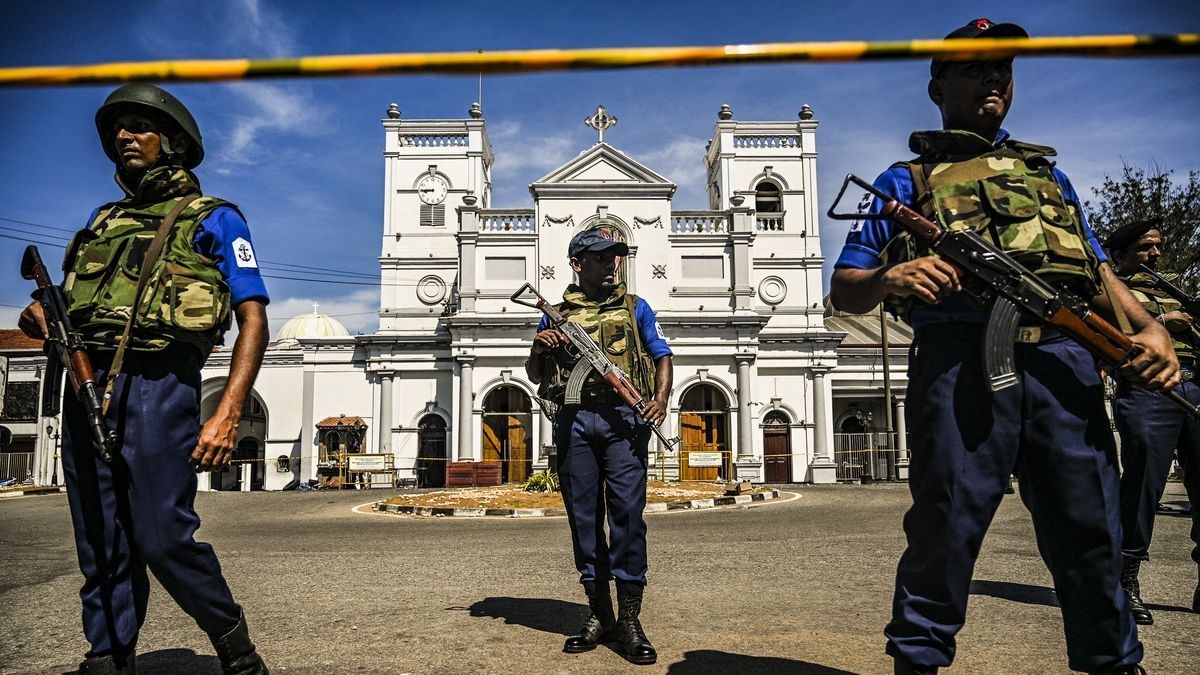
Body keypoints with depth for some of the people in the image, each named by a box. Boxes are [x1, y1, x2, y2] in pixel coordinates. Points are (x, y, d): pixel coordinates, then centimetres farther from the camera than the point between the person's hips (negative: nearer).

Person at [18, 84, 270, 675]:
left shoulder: (213, 219, 6)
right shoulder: (101, 221, 24)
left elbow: (254, 318, -4)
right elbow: (66, 303, 26)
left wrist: (228, 411, -16)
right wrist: (41, 318, -2)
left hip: (157, 385, -6)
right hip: (85, 386, 6)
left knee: (163, 537, -8)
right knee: (100, 545, 8)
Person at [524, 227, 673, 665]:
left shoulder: (634, 308, 17)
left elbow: (662, 356, 12)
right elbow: (533, 375, 20)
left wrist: (661, 398, -7)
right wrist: (538, 350, -3)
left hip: (622, 416, -1)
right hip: (573, 420, 2)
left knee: (627, 511, -9)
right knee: (584, 516, 4)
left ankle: (630, 620, -2)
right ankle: (600, 615, 14)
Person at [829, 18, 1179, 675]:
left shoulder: (1048, 174, 29)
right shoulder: (907, 180, 17)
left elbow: (1100, 271, 24)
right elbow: (844, 289, 9)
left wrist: (1149, 326, 4)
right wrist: (887, 279, -14)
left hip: (1063, 358, 4)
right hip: (960, 360, -3)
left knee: (1090, 532, 5)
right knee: (946, 530, -4)